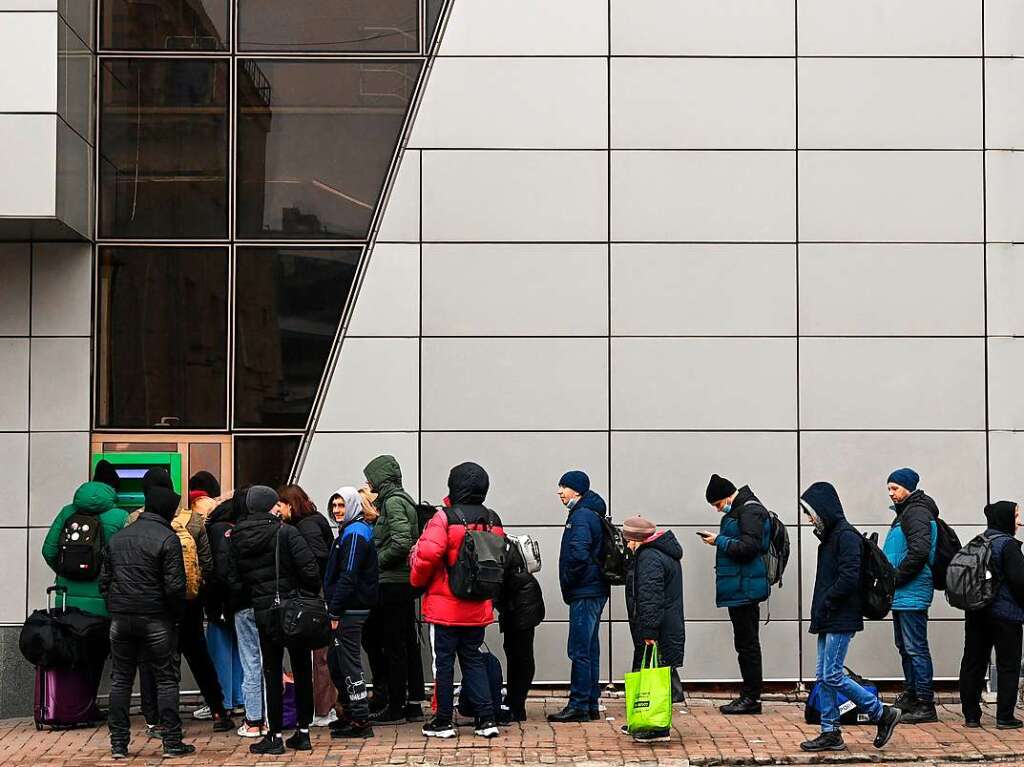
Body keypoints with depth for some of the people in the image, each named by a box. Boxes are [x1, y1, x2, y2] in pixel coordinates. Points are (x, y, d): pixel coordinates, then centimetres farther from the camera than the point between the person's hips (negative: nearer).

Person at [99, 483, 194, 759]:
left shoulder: (117, 538, 10)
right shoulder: (167, 538, -9)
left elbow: (104, 580, 13)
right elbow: (174, 586, -14)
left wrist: (115, 607, 17)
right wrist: (177, 613, 1)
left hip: (120, 619, 5)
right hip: (155, 620, -5)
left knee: (121, 680, 10)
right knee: (166, 679, 3)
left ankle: (118, 743, 11)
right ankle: (172, 741, 4)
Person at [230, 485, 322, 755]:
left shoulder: (237, 539, 2)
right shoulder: (285, 532, -10)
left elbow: (235, 579, 6)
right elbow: (309, 569, -14)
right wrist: (312, 595, 2)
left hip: (263, 613, 2)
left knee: (272, 674, 8)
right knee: (302, 672, 9)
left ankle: (275, 736, 7)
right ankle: (303, 733, 13)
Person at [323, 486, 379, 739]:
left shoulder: (355, 534, -14)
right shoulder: (350, 531, 18)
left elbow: (348, 577, -21)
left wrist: (335, 612, -20)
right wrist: (334, 609, 18)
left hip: (350, 611, -10)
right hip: (350, 610, 10)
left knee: (348, 663, -6)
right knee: (335, 662, 17)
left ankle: (361, 720, -3)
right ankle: (352, 713, 26)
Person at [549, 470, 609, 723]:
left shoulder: (581, 517, -15)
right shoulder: (589, 513, 17)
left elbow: (579, 555, -27)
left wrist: (569, 581, -12)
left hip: (584, 594, -10)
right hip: (594, 591, 10)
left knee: (580, 651, -7)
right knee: (589, 649, 13)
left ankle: (579, 706, -5)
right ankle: (591, 705, 18)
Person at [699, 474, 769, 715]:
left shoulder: (750, 511, -14)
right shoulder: (738, 510, 18)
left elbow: (749, 547, -22)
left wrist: (720, 541, -13)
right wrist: (719, 540, 8)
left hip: (745, 588, -11)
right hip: (739, 589, 11)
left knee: (747, 643, -6)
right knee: (745, 643, 12)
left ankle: (751, 698, -2)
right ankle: (749, 697, 17)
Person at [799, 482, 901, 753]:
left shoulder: (846, 536, -14)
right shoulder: (829, 536, 15)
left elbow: (848, 578, -22)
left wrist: (825, 604, -15)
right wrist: (819, 612, 9)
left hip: (842, 619, -10)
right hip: (828, 619, 10)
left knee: (832, 676, -9)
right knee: (824, 676, 9)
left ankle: (883, 714, 2)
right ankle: (830, 733, 14)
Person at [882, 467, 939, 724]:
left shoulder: (916, 513, -13)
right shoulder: (905, 513, 20)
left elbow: (919, 552, -24)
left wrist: (896, 578, -18)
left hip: (912, 594, -11)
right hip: (901, 594, 11)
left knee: (916, 648, -9)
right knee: (904, 647, 17)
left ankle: (925, 705, -7)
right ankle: (910, 696, 26)